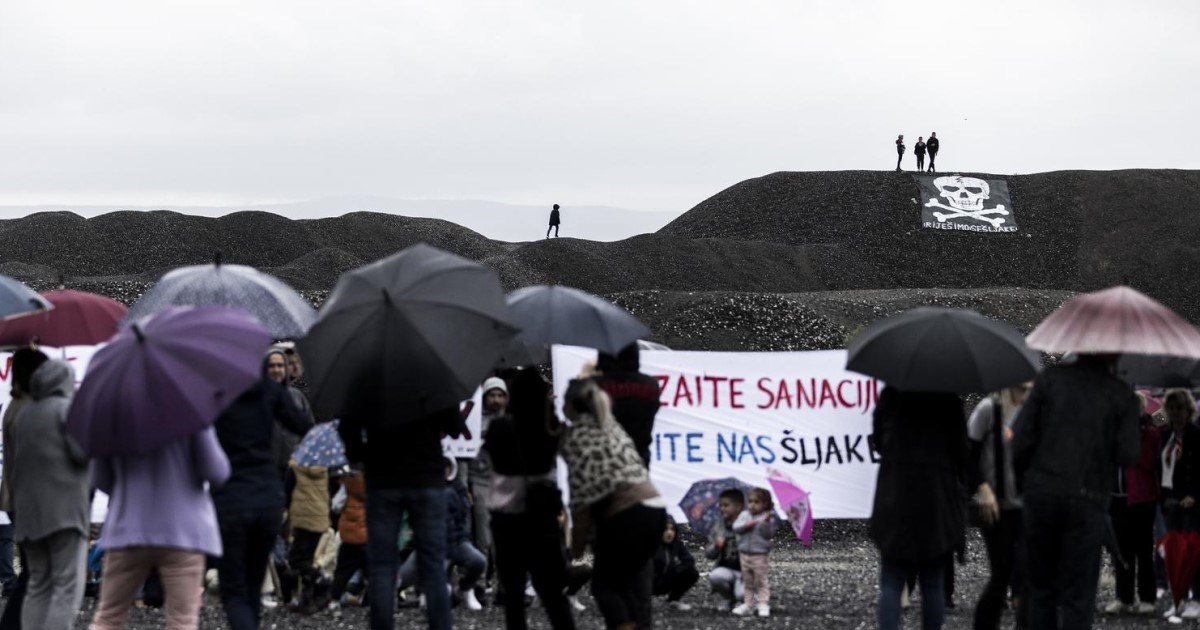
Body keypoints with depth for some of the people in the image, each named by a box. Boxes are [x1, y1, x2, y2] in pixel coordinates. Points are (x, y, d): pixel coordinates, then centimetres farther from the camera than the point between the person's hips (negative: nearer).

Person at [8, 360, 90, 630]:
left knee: (38, 586, 10)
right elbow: (80, 453, -11)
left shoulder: (23, 415, 17)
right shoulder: (67, 408, -4)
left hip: (28, 512, 7)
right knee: (68, 587, -8)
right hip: (64, 509, -7)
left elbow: (13, 467, 19)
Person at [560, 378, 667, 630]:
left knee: (604, 584, 5)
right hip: (655, 508, 7)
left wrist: (578, 541, -2)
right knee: (633, 583, 15)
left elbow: (584, 494, -7)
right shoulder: (611, 426, 22)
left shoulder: (575, 437, -1)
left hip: (626, 515, -7)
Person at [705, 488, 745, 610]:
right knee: (715, 576, -32)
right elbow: (709, 555, 5)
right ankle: (727, 599, 2)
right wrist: (716, 547, -16)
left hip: (744, 570, -3)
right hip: (726, 569, 3)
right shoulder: (718, 528, 4)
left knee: (742, 594, -29)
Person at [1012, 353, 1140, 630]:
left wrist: (1022, 482, 10)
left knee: (1042, 586, 15)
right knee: (1077, 596, 2)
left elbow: (1021, 438, -2)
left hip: (1040, 493, 2)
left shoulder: (1050, 378, 3)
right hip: (1087, 500, -2)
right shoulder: (1122, 394, -1)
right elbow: (1127, 455, -6)